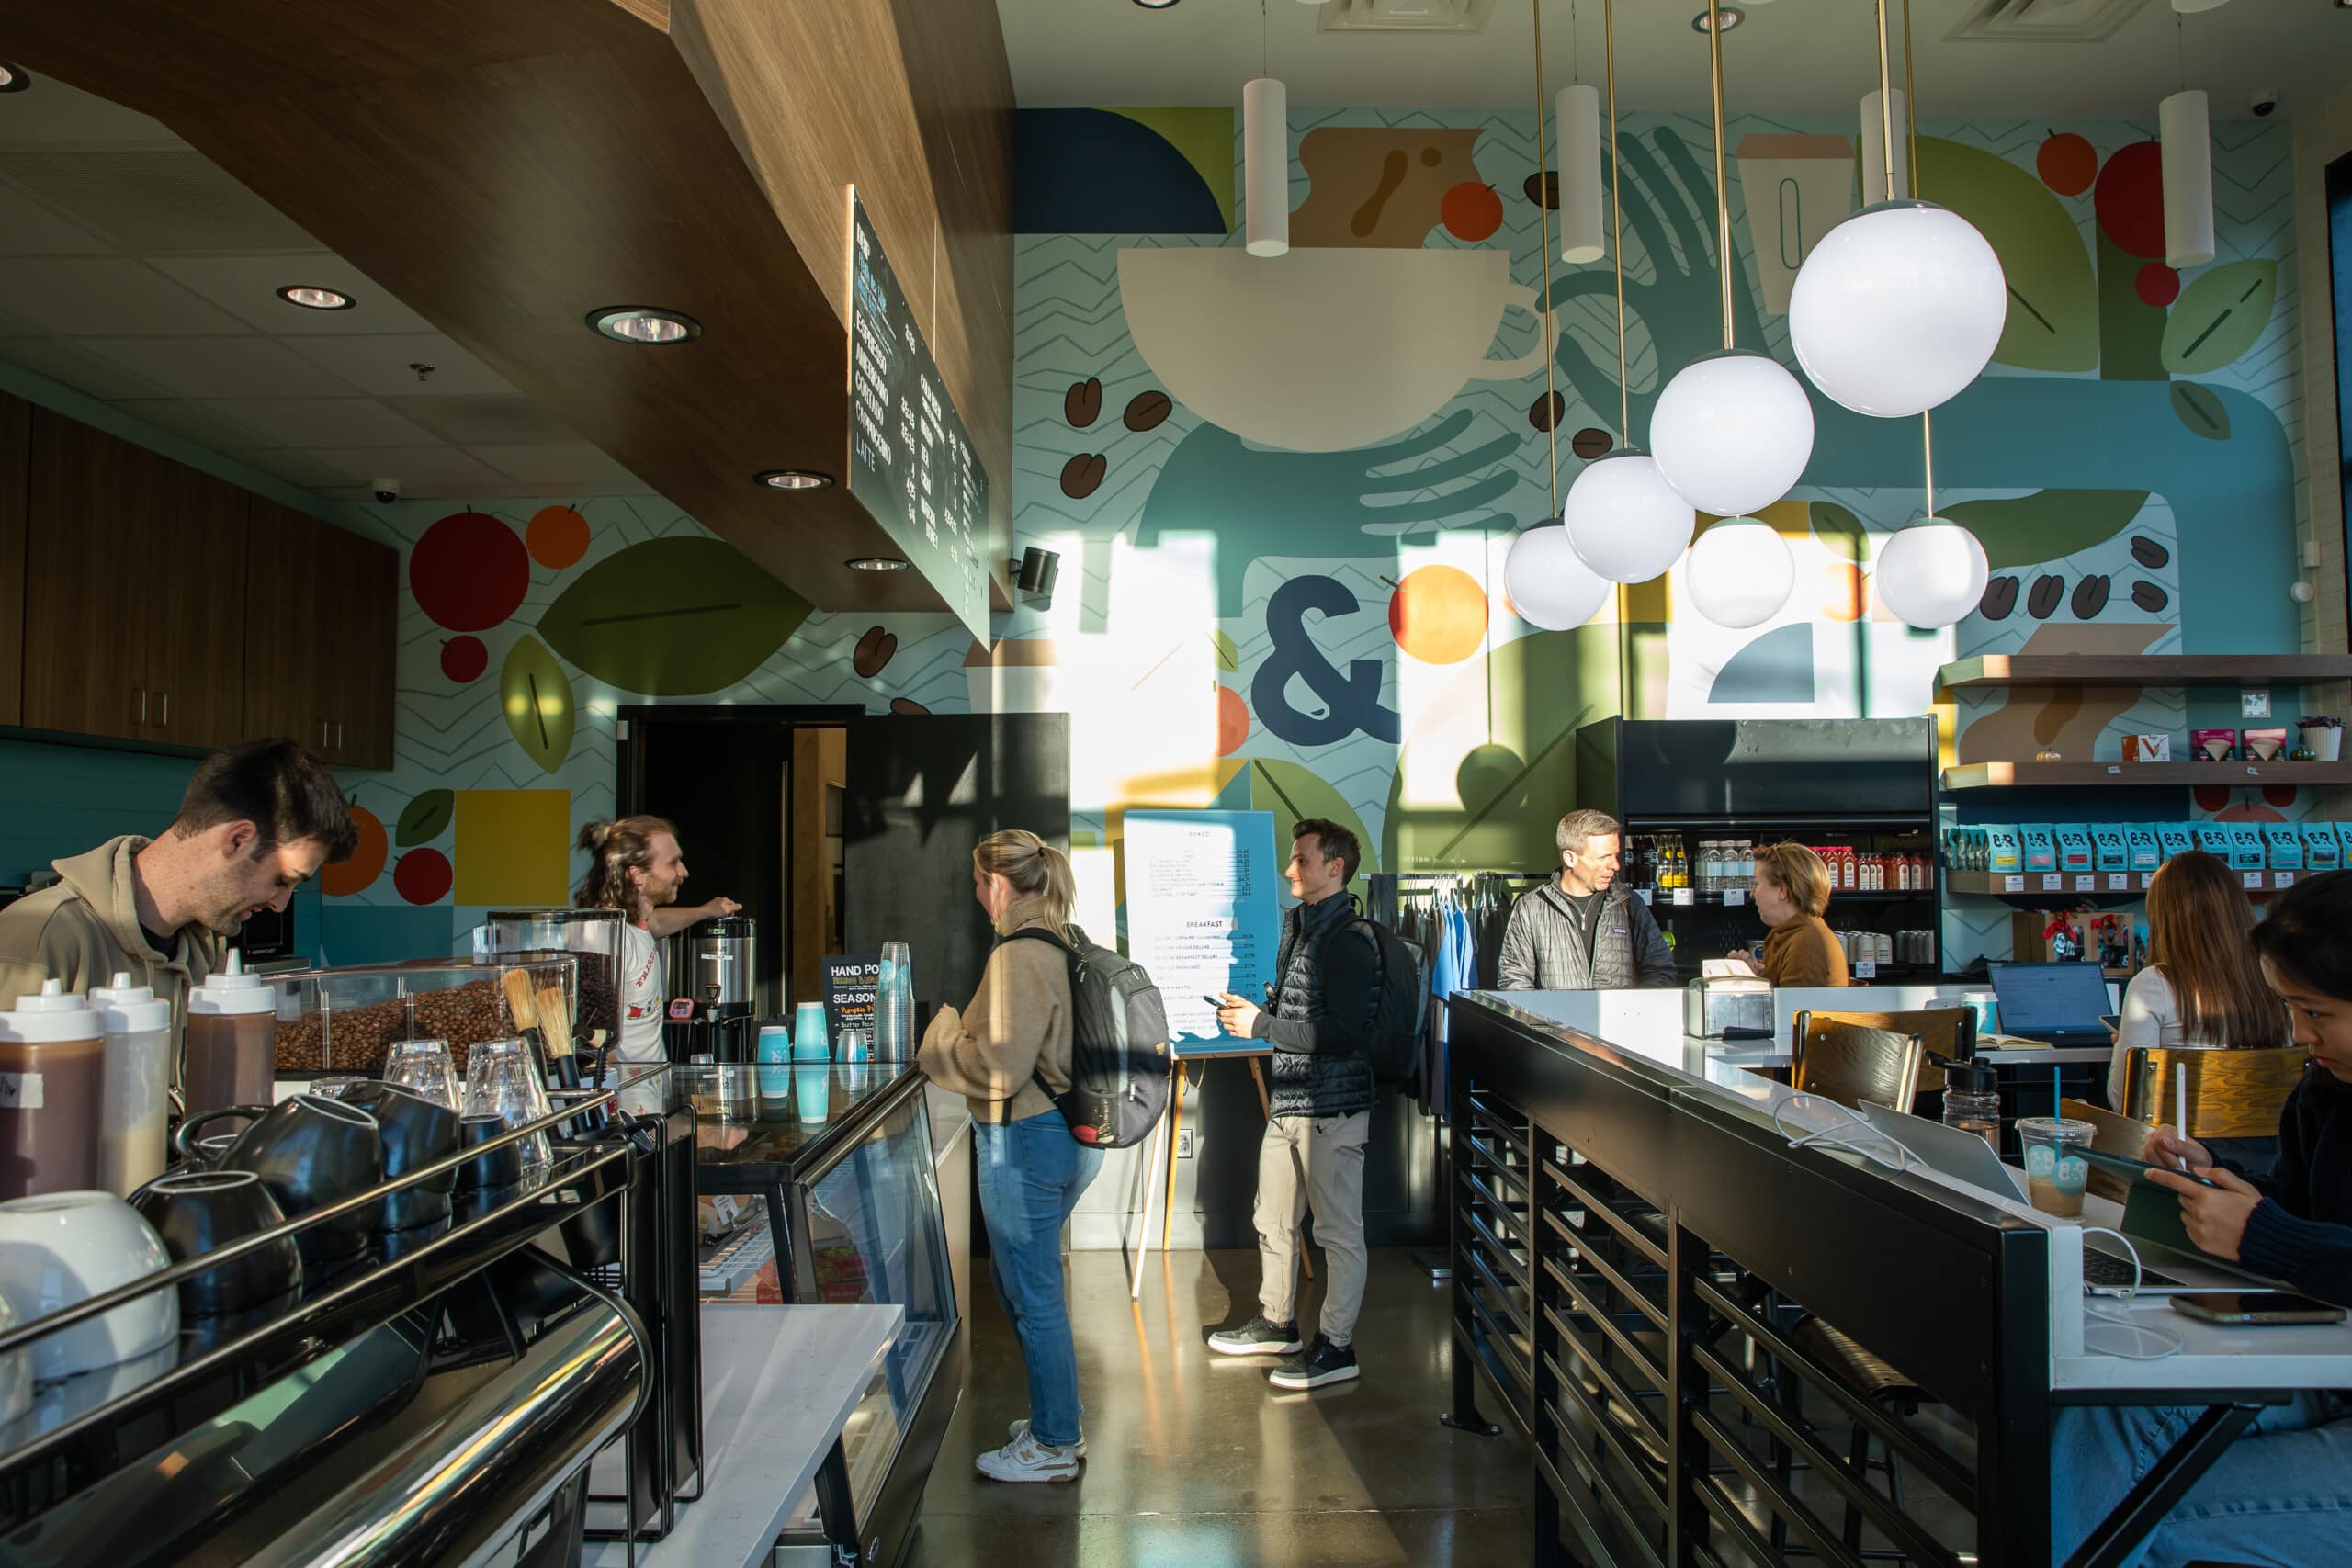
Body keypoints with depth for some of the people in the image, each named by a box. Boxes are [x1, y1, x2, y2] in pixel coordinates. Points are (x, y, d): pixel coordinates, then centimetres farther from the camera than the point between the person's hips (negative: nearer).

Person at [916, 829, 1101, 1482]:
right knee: (1014, 1276, 23)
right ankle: (1062, 1414, 35)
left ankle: (1054, 1445, 18)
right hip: (1069, 1133, 10)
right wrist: (963, 1029, 16)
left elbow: (999, 1068, -23)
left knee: (1034, 1294, 4)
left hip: (1025, 1140, -10)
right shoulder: (1062, 945, 8)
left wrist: (940, 1039, -8)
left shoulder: (1018, 956, -20)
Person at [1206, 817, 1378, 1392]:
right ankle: (1277, 1324, 36)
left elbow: (1343, 1033, -24)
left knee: (1339, 1230, 3)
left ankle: (1337, 1346, 14)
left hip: (1333, 1107, -10)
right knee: (1273, 1221, 19)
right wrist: (1249, 1005, 6)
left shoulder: (1350, 940, -17)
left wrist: (1261, 1026, -20)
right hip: (1289, 1102, 10)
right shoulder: (1297, 924, 11)